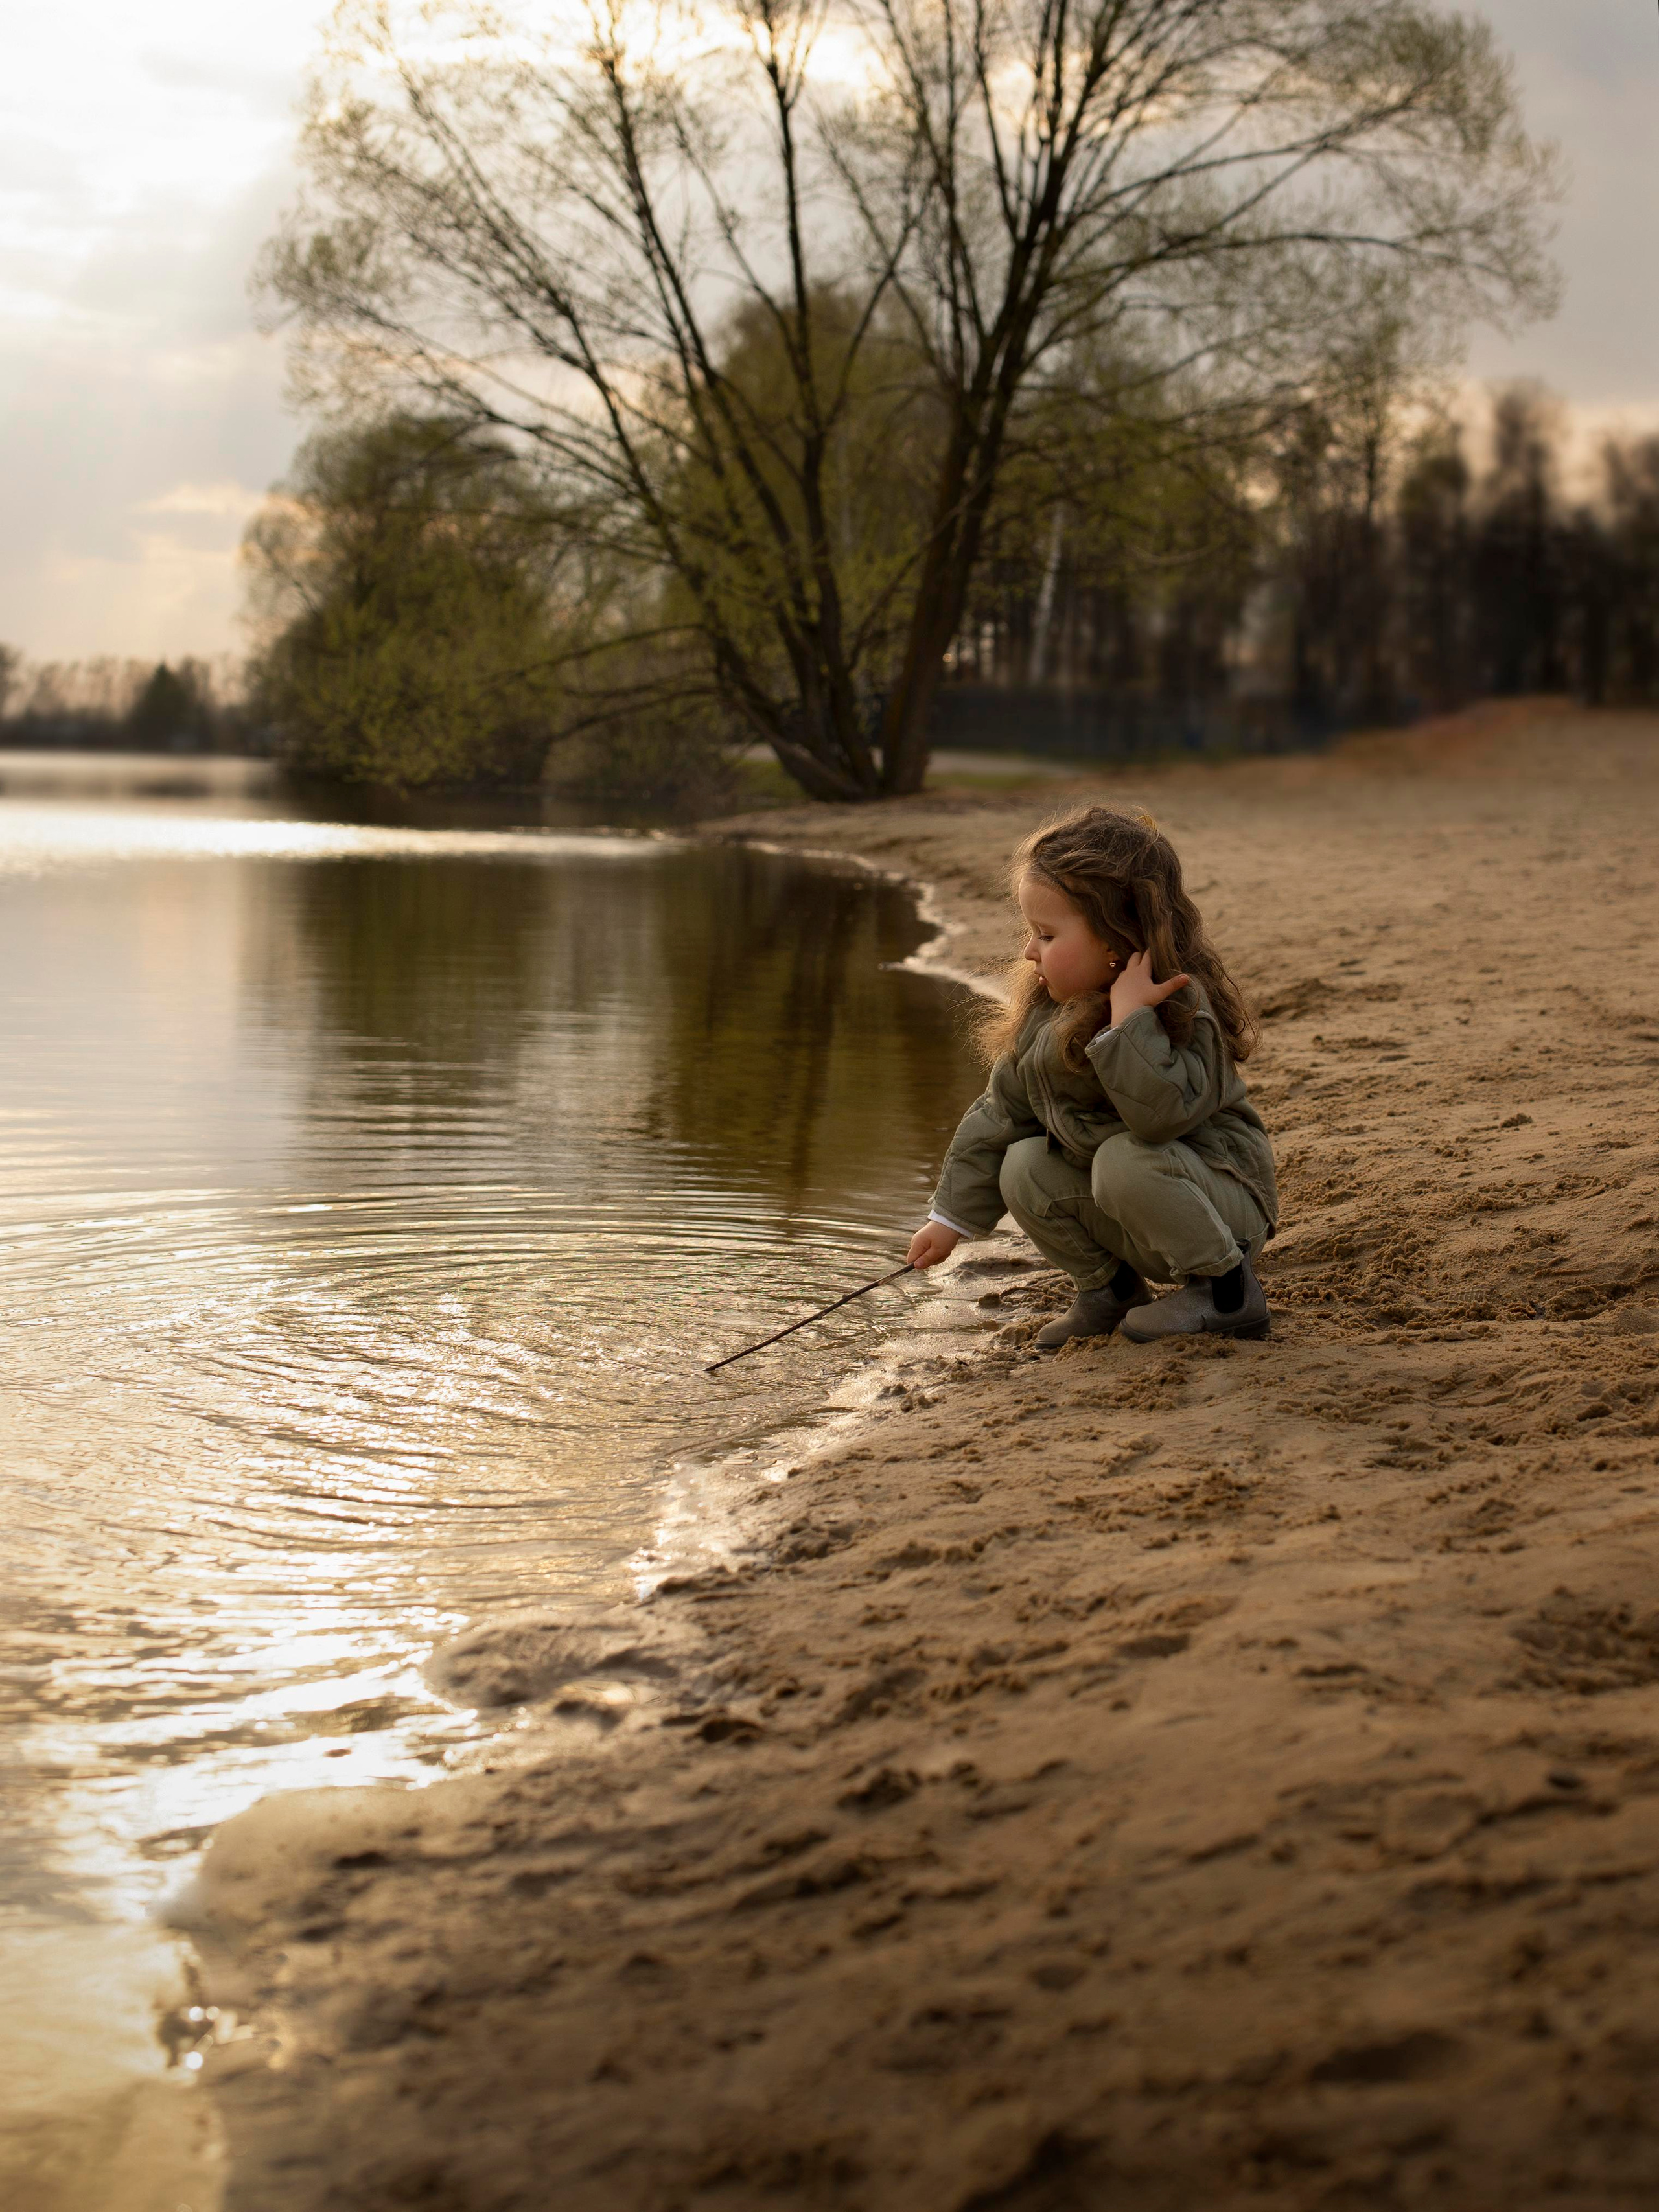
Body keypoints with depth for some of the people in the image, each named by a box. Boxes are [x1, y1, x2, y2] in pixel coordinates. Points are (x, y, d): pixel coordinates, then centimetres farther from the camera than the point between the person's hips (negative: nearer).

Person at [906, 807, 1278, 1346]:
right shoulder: (1046, 1011, -3)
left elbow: (1165, 1113, -40)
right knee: (1024, 1168, -11)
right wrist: (951, 1216, 8)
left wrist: (1129, 1019, -41)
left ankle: (1227, 1290, -12)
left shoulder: (1181, 1008, -25)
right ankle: (1110, 1290, 10)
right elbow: (1002, 1113, 7)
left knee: (1126, 1160, -33)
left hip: (1224, 1201, -7)